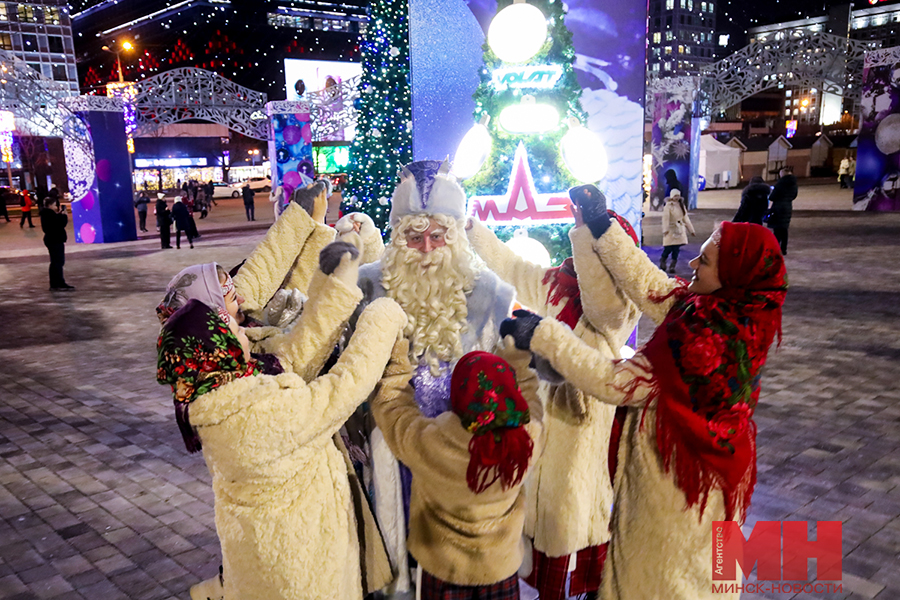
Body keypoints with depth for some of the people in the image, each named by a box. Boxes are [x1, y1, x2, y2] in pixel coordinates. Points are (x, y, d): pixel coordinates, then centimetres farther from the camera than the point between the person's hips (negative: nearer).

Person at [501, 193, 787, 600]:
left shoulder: (704, 342, -35)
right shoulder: (735, 314, -9)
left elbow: (615, 383, -29)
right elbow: (651, 286, -3)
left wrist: (543, 336, -25)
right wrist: (604, 230, -4)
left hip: (677, 478, -8)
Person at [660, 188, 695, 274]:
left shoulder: (682, 205, 14)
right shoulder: (668, 206, -5)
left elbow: (686, 218, 20)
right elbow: (665, 218, -15)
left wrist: (691, 230, 19)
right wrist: (665, 229, -28)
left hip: (680, 229, 5)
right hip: (671, 229, -5)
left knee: (677, 248, -3)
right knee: (669, 247, -9)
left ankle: (672, 266, 0)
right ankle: (662, 260, 18)